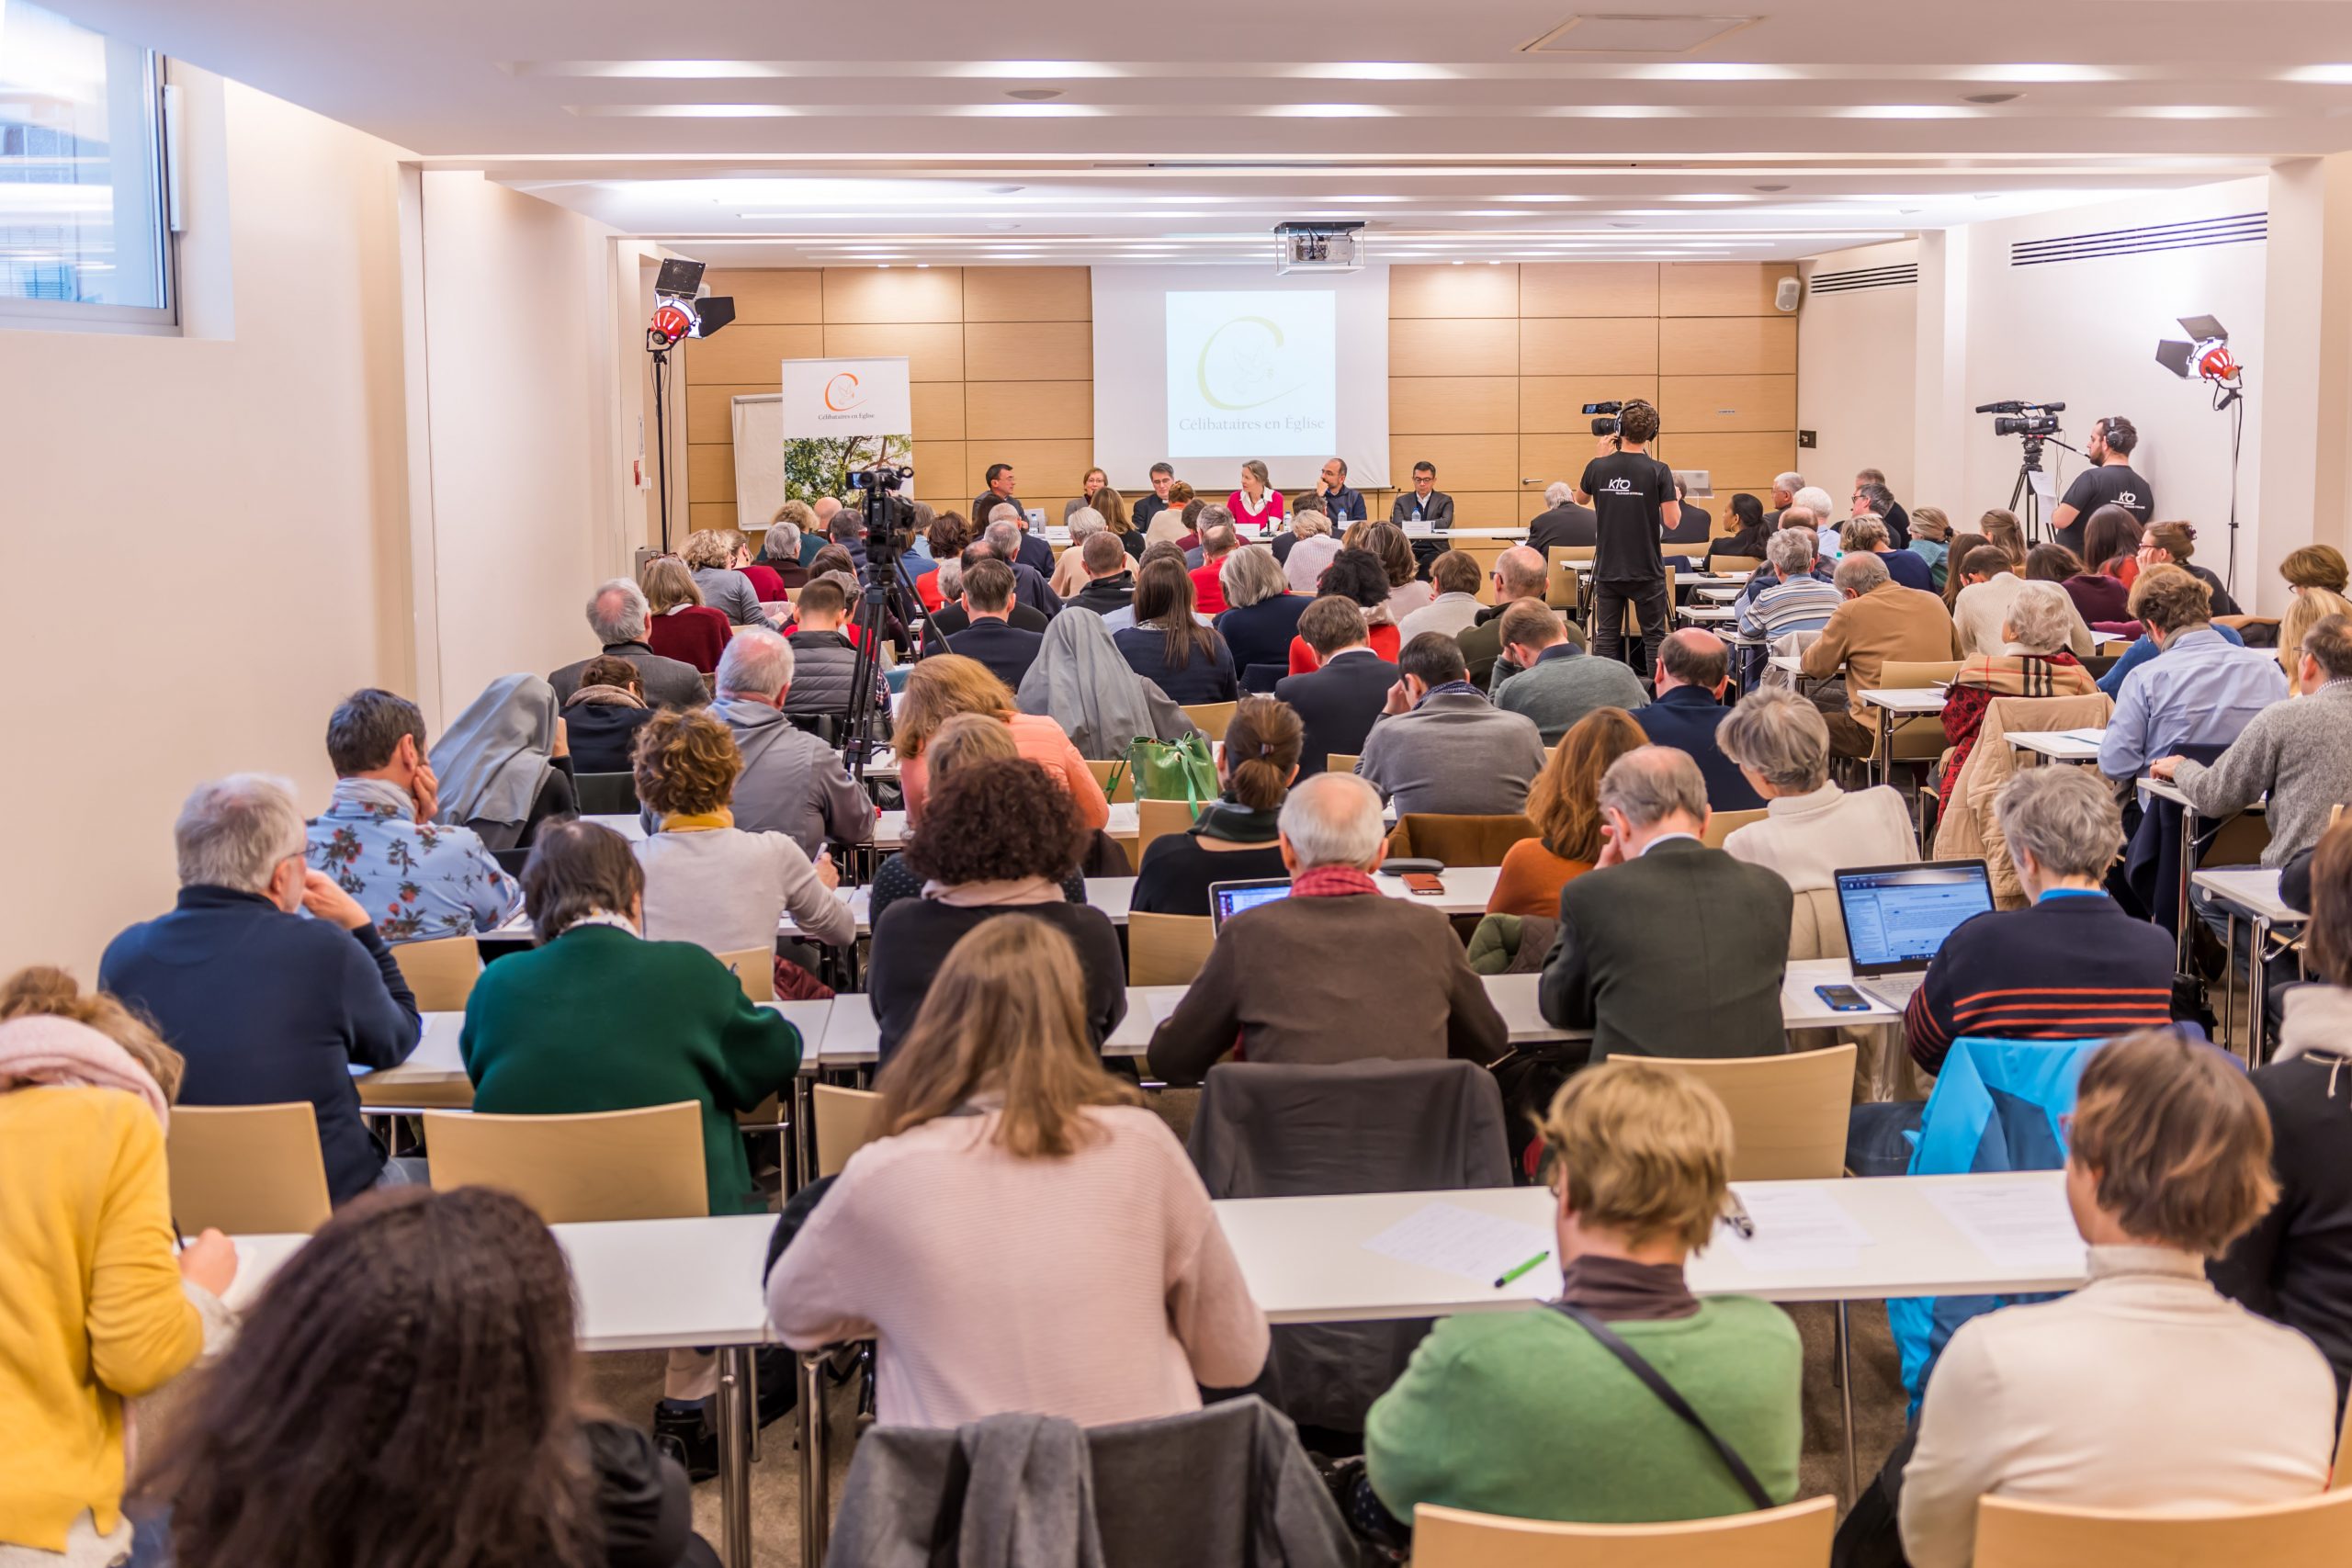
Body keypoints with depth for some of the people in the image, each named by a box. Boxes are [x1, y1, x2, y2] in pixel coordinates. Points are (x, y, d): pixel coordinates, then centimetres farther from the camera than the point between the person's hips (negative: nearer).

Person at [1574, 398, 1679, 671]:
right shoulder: (1658, 472, -12)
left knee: (1606, 637, 7)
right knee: (1654, 638, 6)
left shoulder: (1598, 467, -4)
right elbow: (1672, 521, -12)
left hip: (1607, 570, 2)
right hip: (1647, 571, -2)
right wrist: (1675, 498, 8)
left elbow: (1581, 497, 17)